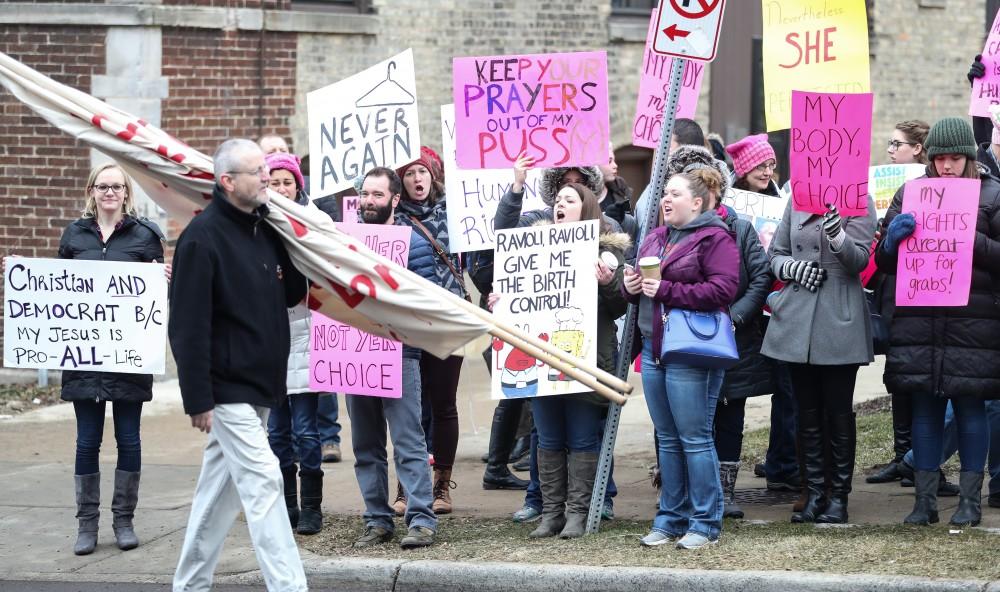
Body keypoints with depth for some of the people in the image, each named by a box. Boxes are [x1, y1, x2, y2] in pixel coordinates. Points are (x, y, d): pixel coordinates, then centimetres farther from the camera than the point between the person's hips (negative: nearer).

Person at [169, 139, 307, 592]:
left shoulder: (265, 229, 10)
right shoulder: (203, 236, -15)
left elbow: (292, 294, 18)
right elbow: (189, 324, -17)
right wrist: (197, 398, -19)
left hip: (260, 385, 8)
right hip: (227, 390, -8)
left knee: (220, 487, 14)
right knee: (262, 482, -11)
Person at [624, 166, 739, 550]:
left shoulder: (714, 238, -8)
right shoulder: (655, 238, 17)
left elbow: (723, 288, -19)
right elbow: (644, 286, 27)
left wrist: (666, 290, -18)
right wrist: (632, 287, 2)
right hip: (653, 348, 8)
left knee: (694, 438, -5)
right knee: (667, 439, 13)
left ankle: (706, 523, 2)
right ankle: (671, 518, 20)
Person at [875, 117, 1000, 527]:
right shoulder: (910, 194, 11)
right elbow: (884, 261, 12)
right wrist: (893, 236, -8)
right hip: (918, 321, 3)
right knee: (925, 409, 5)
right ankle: (925, 498, 11)